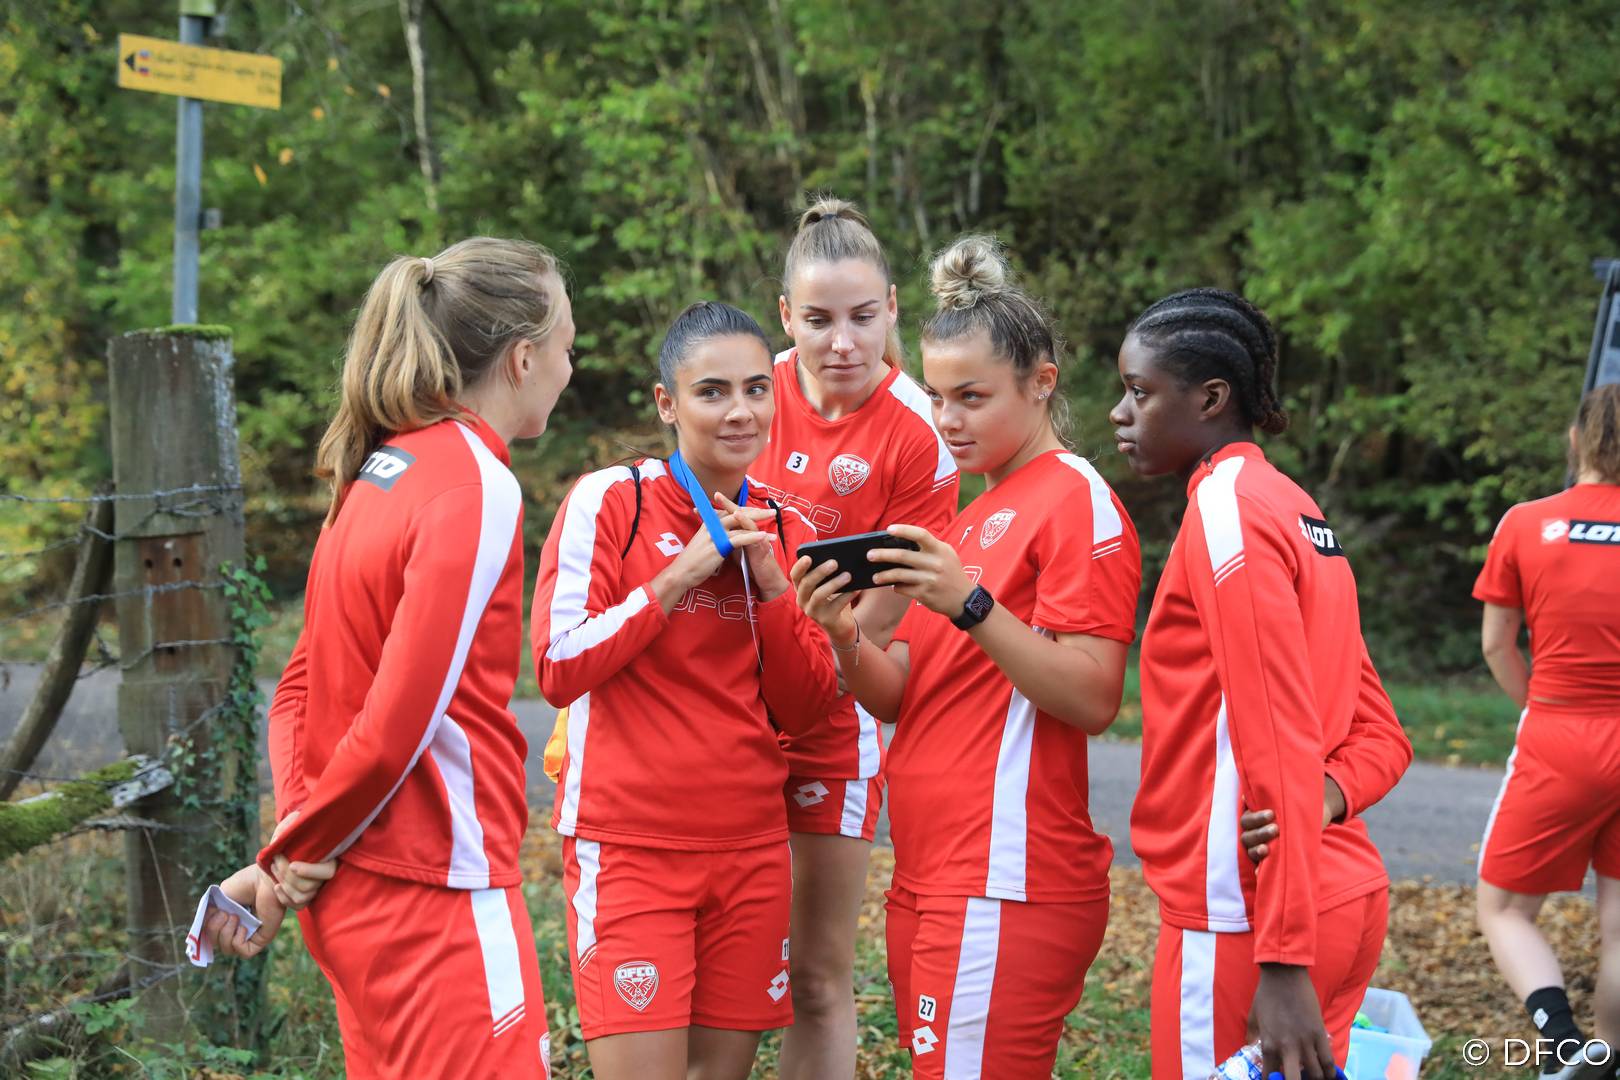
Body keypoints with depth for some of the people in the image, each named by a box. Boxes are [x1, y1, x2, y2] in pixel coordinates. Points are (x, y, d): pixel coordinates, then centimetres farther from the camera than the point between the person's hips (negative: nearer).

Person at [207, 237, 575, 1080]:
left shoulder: (376, 475, 12)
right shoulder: (479, 488, -14)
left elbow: (302, 690, 13)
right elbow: (403, 717, -17)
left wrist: (295, 842, 1)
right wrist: (296, 852, -5)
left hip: (358, 887, 9)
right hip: (438, 887, -9)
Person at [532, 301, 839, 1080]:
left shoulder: (784, 530, 9)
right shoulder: (609, 501, -6)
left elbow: (804, 712, 7)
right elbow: (558, 670, -11)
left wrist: (770, 585, -7)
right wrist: (682, 573, -15)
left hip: (750, 851, 5)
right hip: (629, 847, -5)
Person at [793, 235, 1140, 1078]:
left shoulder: (1077, 502, -7)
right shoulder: (968, 515, 19)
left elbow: (1091, 700, -16)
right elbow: (899, 700, 13)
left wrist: (970, 605, -24)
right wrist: (847, 638, -7)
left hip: (1005, 884, -9)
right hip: (931, 878, 9)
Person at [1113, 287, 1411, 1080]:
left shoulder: (1226, 509, -12)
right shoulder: (1292, 510, 16)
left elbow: (1279, 741, -18)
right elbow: (1380, 736, 15)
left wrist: (1281, 962, -20)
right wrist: (1326, 796, -6)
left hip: (1243, 915, -9)